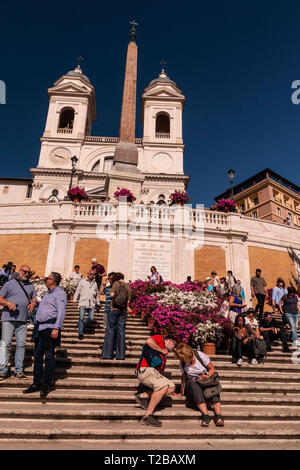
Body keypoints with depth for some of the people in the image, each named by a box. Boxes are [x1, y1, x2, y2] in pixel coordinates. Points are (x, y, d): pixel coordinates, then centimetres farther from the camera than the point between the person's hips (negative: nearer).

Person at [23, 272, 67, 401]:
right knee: (38, 355, 10)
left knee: (49, 355, -1)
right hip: (40, 327, 9)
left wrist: (56, 328, -21)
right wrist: (37, 325, 18)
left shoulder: (60, 293, -6)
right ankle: (37, 383, 19)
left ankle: (47, 384, 8)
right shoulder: (47, 293, 21)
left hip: (50, 327, -8)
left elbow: (61, 312, -14)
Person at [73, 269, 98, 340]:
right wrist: (75, 300, 0)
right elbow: (78, 291, 8)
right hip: (83, 302, -2)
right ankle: (80, 333, 2)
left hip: (91, 304, 3)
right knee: (81, 318, -8)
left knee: (91, 318, -7)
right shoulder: (82, 281, 9)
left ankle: (83, 327, 21)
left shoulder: (95, 283, 18)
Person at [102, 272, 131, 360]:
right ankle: (120, 355, 6)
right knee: (121, 332, 6)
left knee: (110, 331, 3)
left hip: (114, 309, -4)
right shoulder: (128, 287, 8)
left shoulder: (116, 283, -3)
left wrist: (115, 295, 11)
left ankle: (108, 354, 5)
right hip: (123, 311, 4)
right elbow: (128, 301, 5)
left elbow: (112, 294, -10)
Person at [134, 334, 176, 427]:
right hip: (144, 369, -9)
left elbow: (161, 371, 27)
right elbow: (148, 341, -18)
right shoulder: (160, 338, 5)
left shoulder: (164, 355, 31)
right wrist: (162, 350, -4)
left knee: (171, 387, -2)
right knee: (163, 386, -25)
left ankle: (143, 396, -4)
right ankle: (147, 416, -20)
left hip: (154, 372, 9)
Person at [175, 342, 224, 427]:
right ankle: (205, 415, -45)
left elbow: (212, 369, 0)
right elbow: (183, 378, 7)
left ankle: (218, 415, -47)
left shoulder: (200, 355, -10)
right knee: (193, 384, -36)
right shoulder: (182, 363, -1)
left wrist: (207, 376, -17)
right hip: (192, 383, 1)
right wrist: (182, 393, -3)